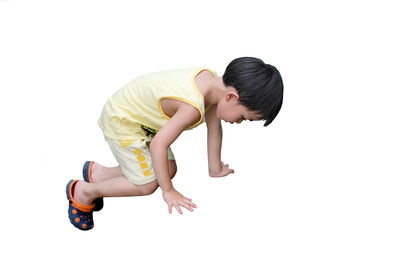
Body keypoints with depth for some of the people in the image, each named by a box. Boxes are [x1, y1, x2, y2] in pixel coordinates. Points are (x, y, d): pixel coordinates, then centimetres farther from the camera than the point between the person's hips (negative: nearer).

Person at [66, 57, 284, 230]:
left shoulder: (212, 80, -13)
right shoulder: (193, 107, -39)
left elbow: (214, 127, 1)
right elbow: (158, 145, -36)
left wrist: (215, 169, 11)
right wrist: (168, 191, -24)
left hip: (141, 117, 9)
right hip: (121, 120, -9)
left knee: (169, 171, 11)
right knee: (146, 184, -9)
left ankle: (98, 173, 24)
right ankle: (84, 192, 10)